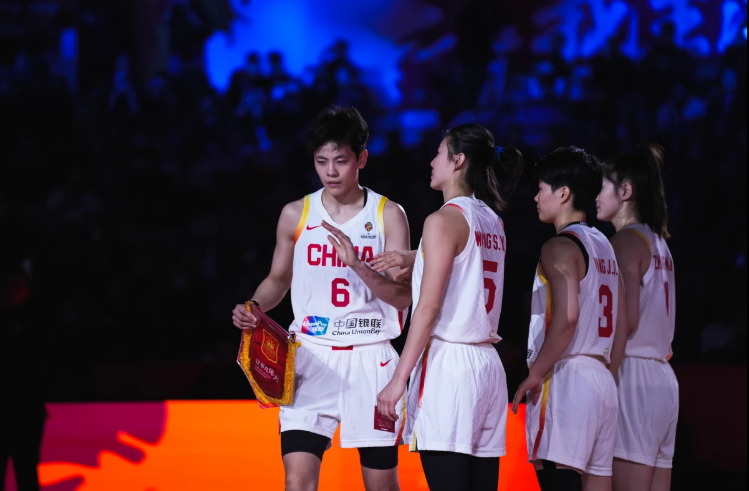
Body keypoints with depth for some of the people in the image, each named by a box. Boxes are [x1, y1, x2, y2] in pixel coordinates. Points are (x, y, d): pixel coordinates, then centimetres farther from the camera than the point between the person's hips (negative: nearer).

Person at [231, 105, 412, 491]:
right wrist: (253, 307, -3)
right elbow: (279, 279, 18)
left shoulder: (388, 215, 0)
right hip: (312, 357, 1)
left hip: (370, 358, -1)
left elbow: (403, 296, -5)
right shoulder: (296, 215, 5)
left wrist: (357, 264, -21)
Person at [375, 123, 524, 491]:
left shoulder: (444, 220, -8)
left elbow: (428, 309, -13)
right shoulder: (493, 222, 14)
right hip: (487, 365, 8)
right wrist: (410, 259, 29)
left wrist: (398, 378, -13)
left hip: (447, 363, -8)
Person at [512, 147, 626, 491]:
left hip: (566, 378, -9)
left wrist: (535, 373, -16)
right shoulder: (603, 246, 18)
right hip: (601, 378, 9)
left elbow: (567, 317, -20)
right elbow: (621, 320, 20)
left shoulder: (560, 246, -8)